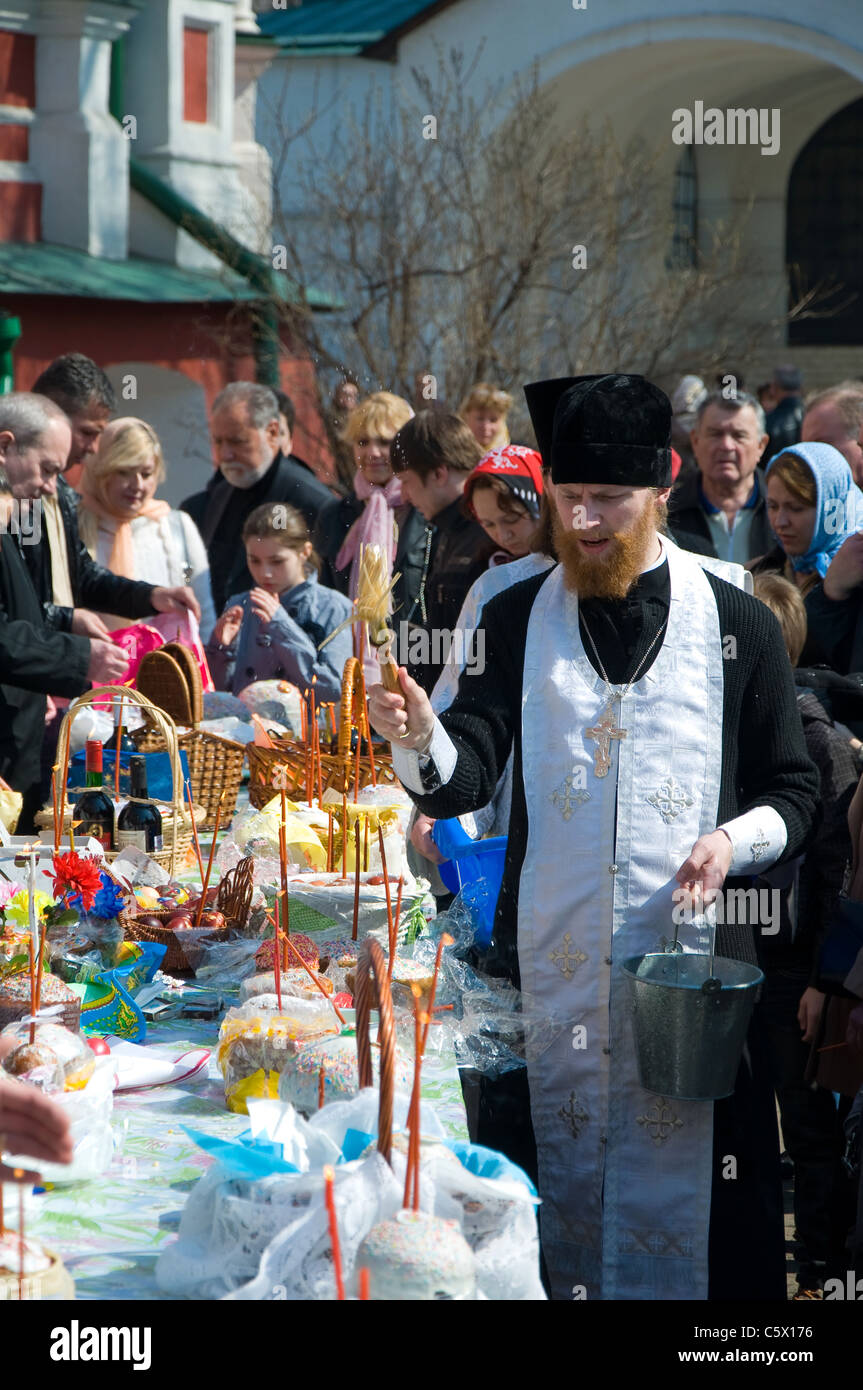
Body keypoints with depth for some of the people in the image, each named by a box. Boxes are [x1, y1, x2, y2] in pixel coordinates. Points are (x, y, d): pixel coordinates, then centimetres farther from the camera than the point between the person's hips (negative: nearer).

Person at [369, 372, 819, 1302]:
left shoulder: (737, 626, 4)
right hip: (546, 967, 1)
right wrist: (418, 738, -25)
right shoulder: (518, 620, 7)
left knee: (681, 1183, 2)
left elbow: (793, 790, 8)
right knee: (547, 1189, 6)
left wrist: (737, 841, -12)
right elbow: (464, 779, -4)